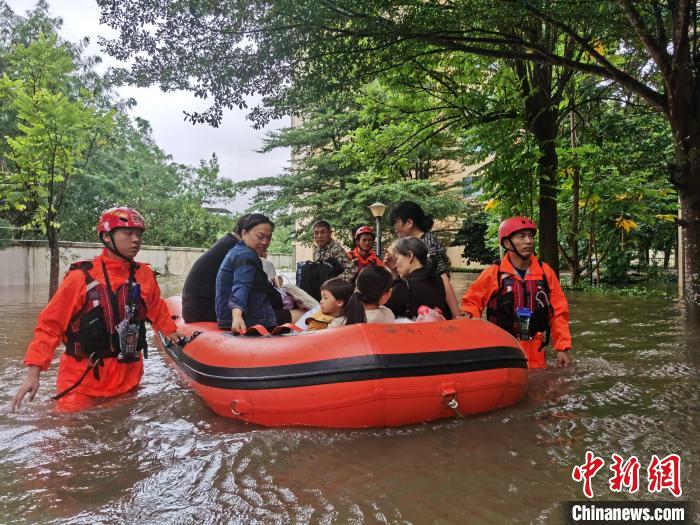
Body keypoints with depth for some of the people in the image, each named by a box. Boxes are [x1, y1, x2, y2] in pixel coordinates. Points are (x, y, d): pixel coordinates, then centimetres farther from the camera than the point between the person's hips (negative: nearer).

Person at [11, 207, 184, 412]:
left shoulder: (144, 274, -1)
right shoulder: (81, 277, -12)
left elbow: (157, 309, 19)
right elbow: (50, 325, -8)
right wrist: (33, 374, -13)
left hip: (128, 379, 4)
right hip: (83, 380, -4)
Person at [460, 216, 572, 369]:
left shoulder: (545, 272, 3)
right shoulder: (493, 274, -6)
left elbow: (558, 312, 6)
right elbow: (471, 302, 4)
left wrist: (562, 347, 3)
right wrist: (469, 317, -17)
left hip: (535, 353, 3)